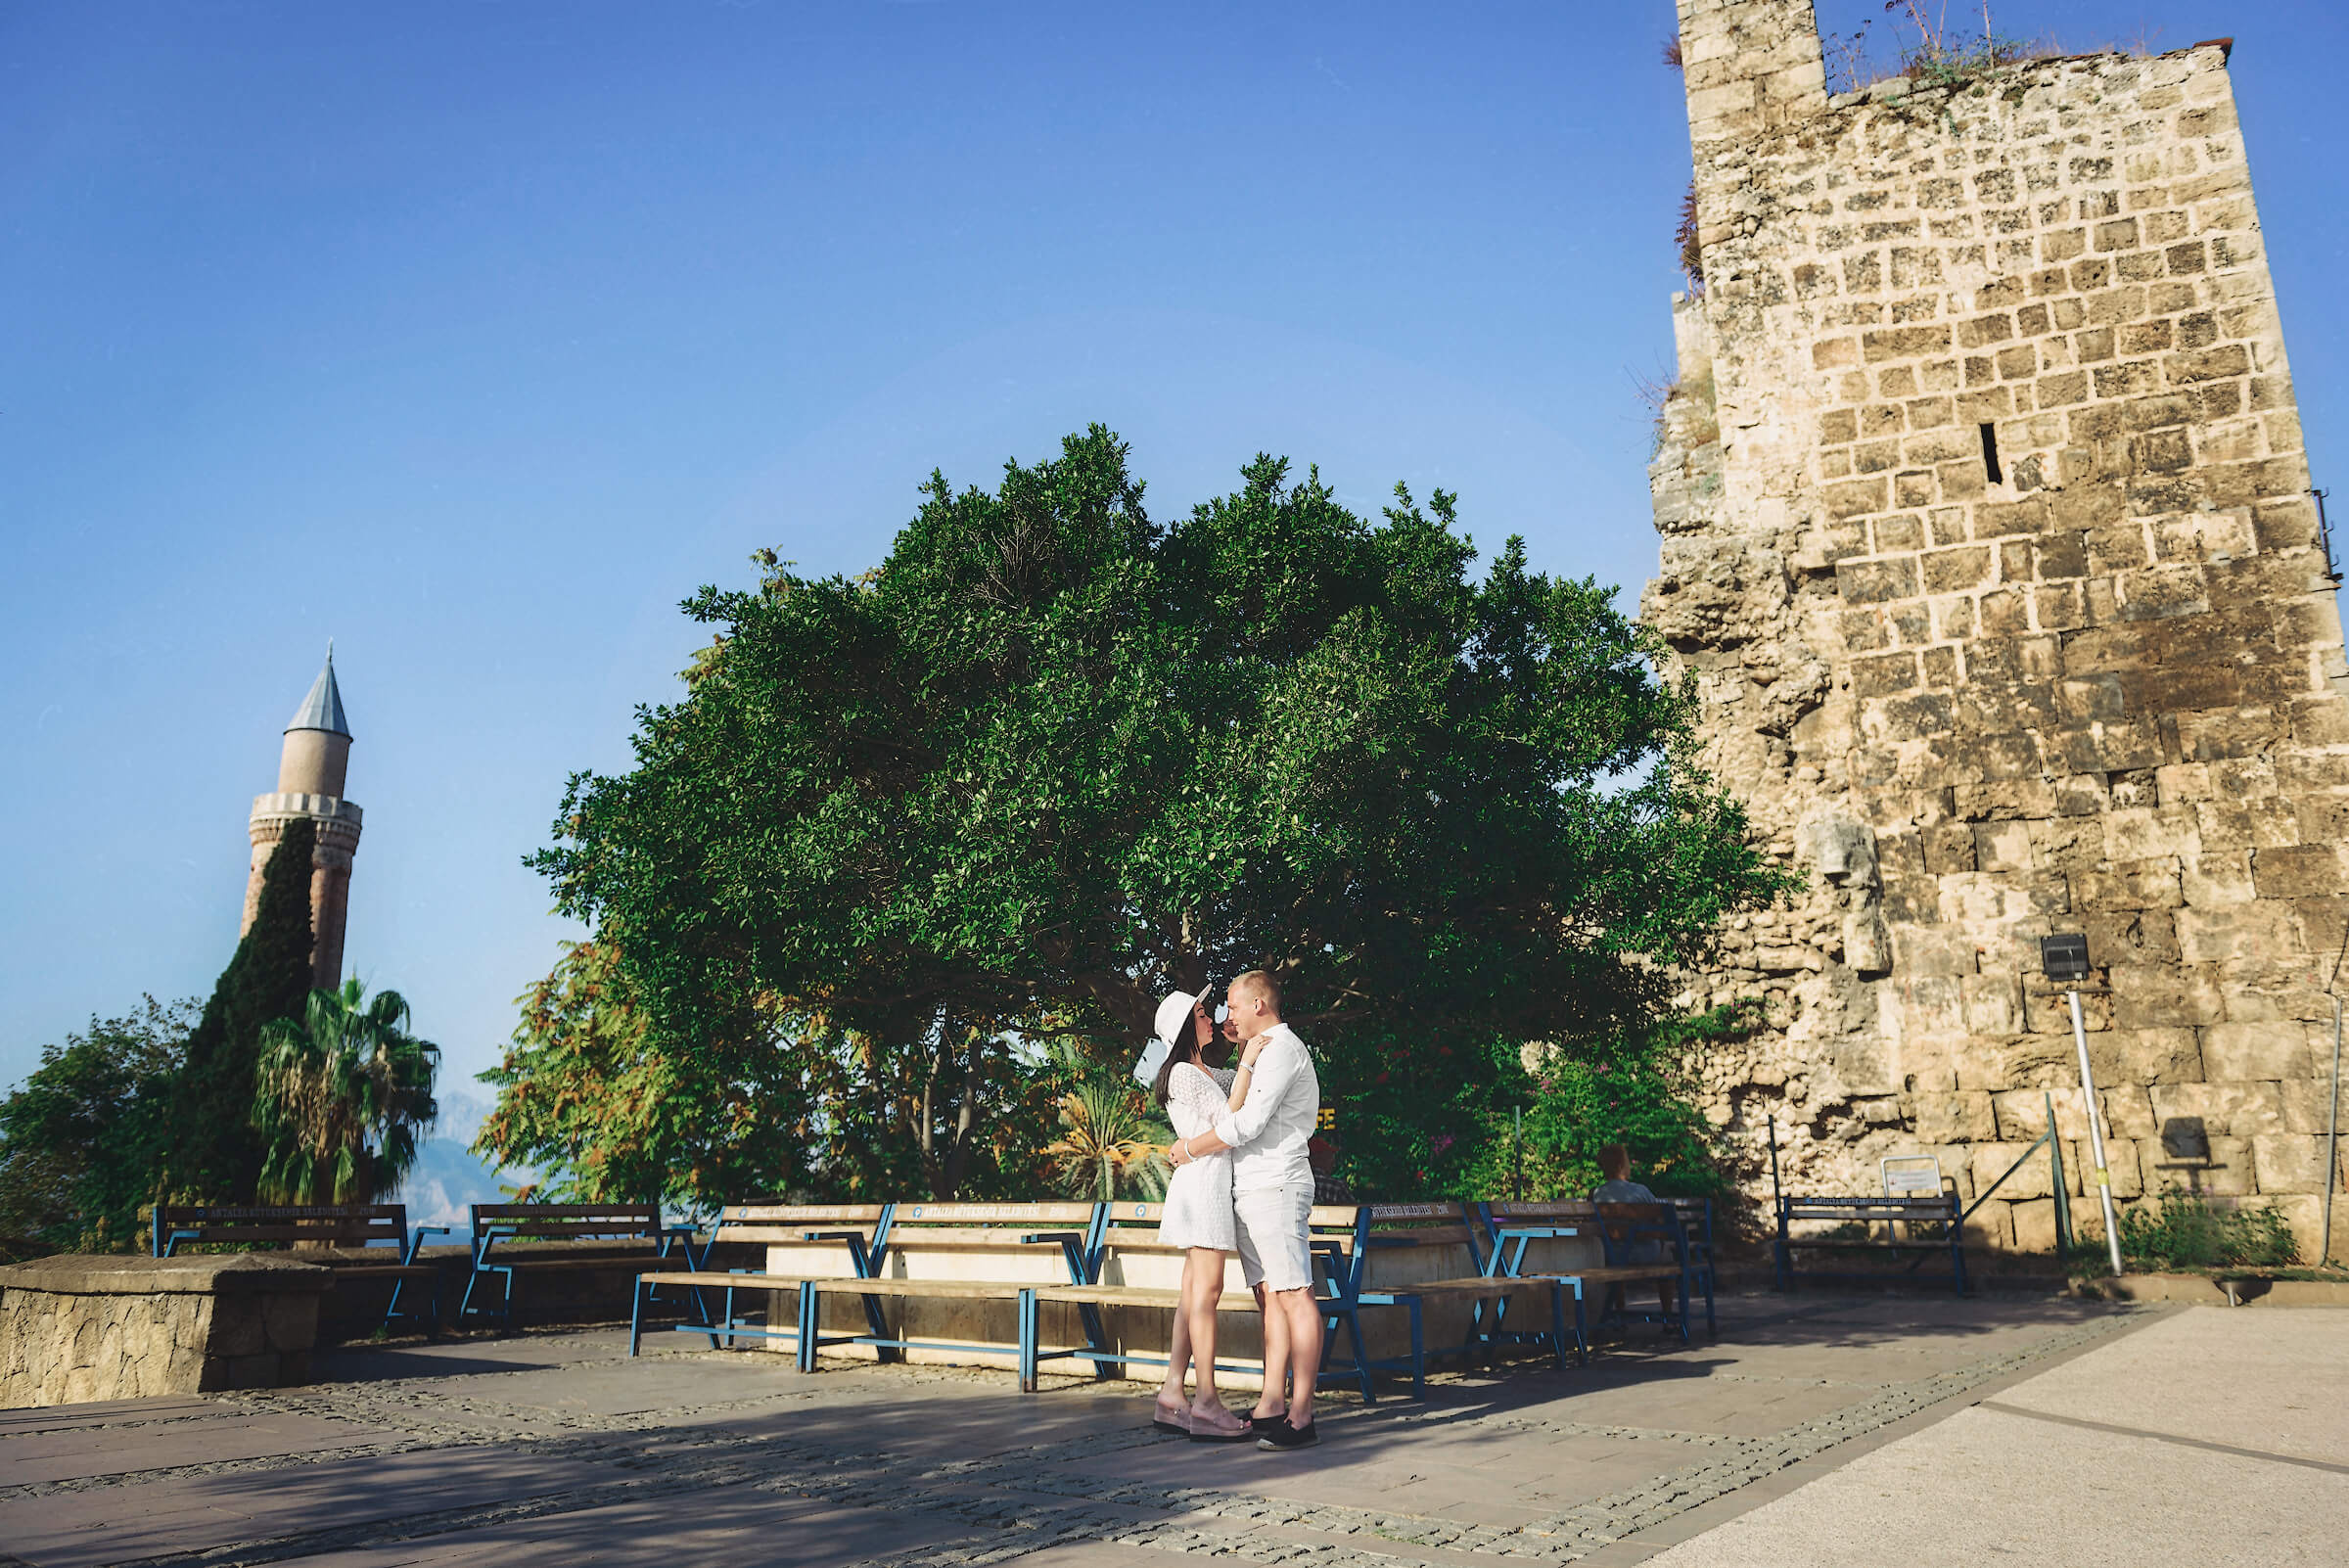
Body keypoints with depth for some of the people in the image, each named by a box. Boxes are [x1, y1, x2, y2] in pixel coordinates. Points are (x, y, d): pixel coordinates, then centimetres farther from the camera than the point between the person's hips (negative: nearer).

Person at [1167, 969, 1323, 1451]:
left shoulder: (1283, 1047, -8)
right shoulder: (1260, 1053, 24)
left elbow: (1248, 1122, -15)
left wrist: (1190, 1148, -5)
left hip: (1276, 1185, -10)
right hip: (1247, 1189, 10)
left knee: (1294, 1296, -9)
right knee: (1270, 1299, 7)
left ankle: (1301, 1416, -10)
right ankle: (1270, 1407, 7)